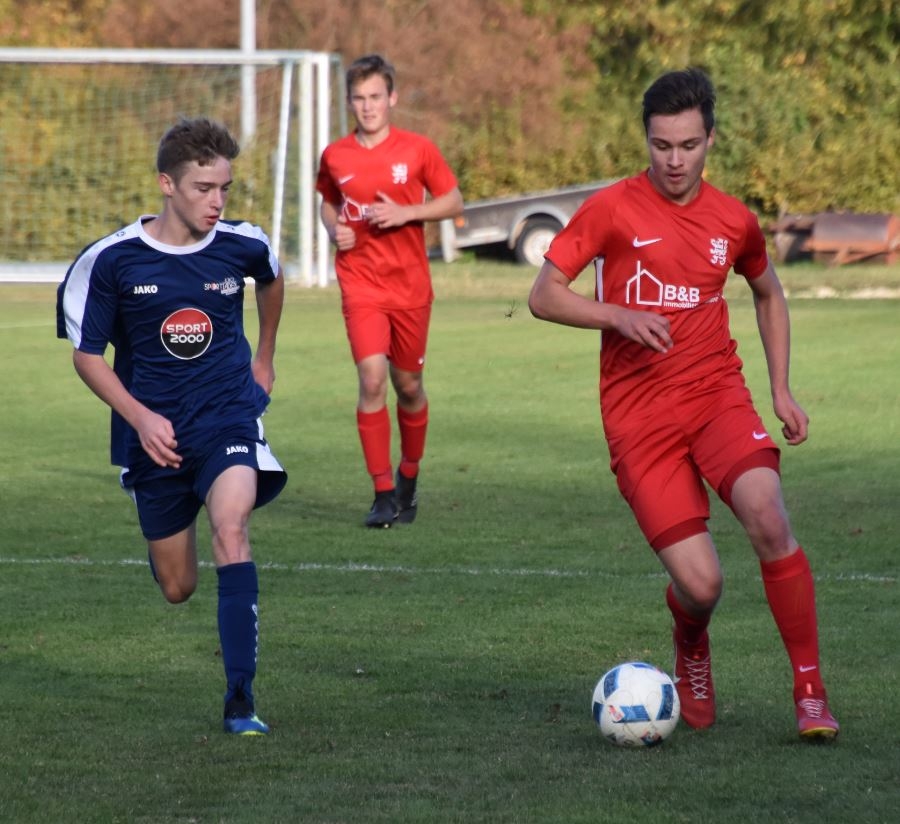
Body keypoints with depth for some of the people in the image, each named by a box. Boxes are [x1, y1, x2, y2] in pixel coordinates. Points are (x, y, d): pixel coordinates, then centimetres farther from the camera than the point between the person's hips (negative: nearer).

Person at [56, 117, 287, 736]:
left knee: (231, 529, -28)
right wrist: (141, 419, -15)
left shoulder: (243, 245, -6)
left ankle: (241, 698, -27)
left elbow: (272, 281, 20)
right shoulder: (112, 261, -12)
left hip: (228, 415, 0)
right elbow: (86, 355, -3)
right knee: (177, 588, 9)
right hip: (154, 431, 0)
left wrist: (264, 357, 28)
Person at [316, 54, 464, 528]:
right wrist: (334, 229, -2)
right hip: (360, 284, 0)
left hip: (410, 284, 0)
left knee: (408, 384, 9)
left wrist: (405, 213, -13)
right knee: (371, 379, -15)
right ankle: (383, 493, -10)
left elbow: (453, 202, 2)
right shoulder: (335, 156, 2)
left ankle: (409, 475, 34)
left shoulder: (417, 150, -3)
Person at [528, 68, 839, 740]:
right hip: (639, 418, -2)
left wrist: (781, 388, 17)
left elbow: (769, 293, 27)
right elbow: (544, 296, -1)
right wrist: (619, 315, -17)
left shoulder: (733, 220, 8)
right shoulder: (611, 210, -3)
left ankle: (811, 690, -17)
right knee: (701, 585, -13)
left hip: (717, 395, 2)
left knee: (767, 515, -28)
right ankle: (692, 659, 25)